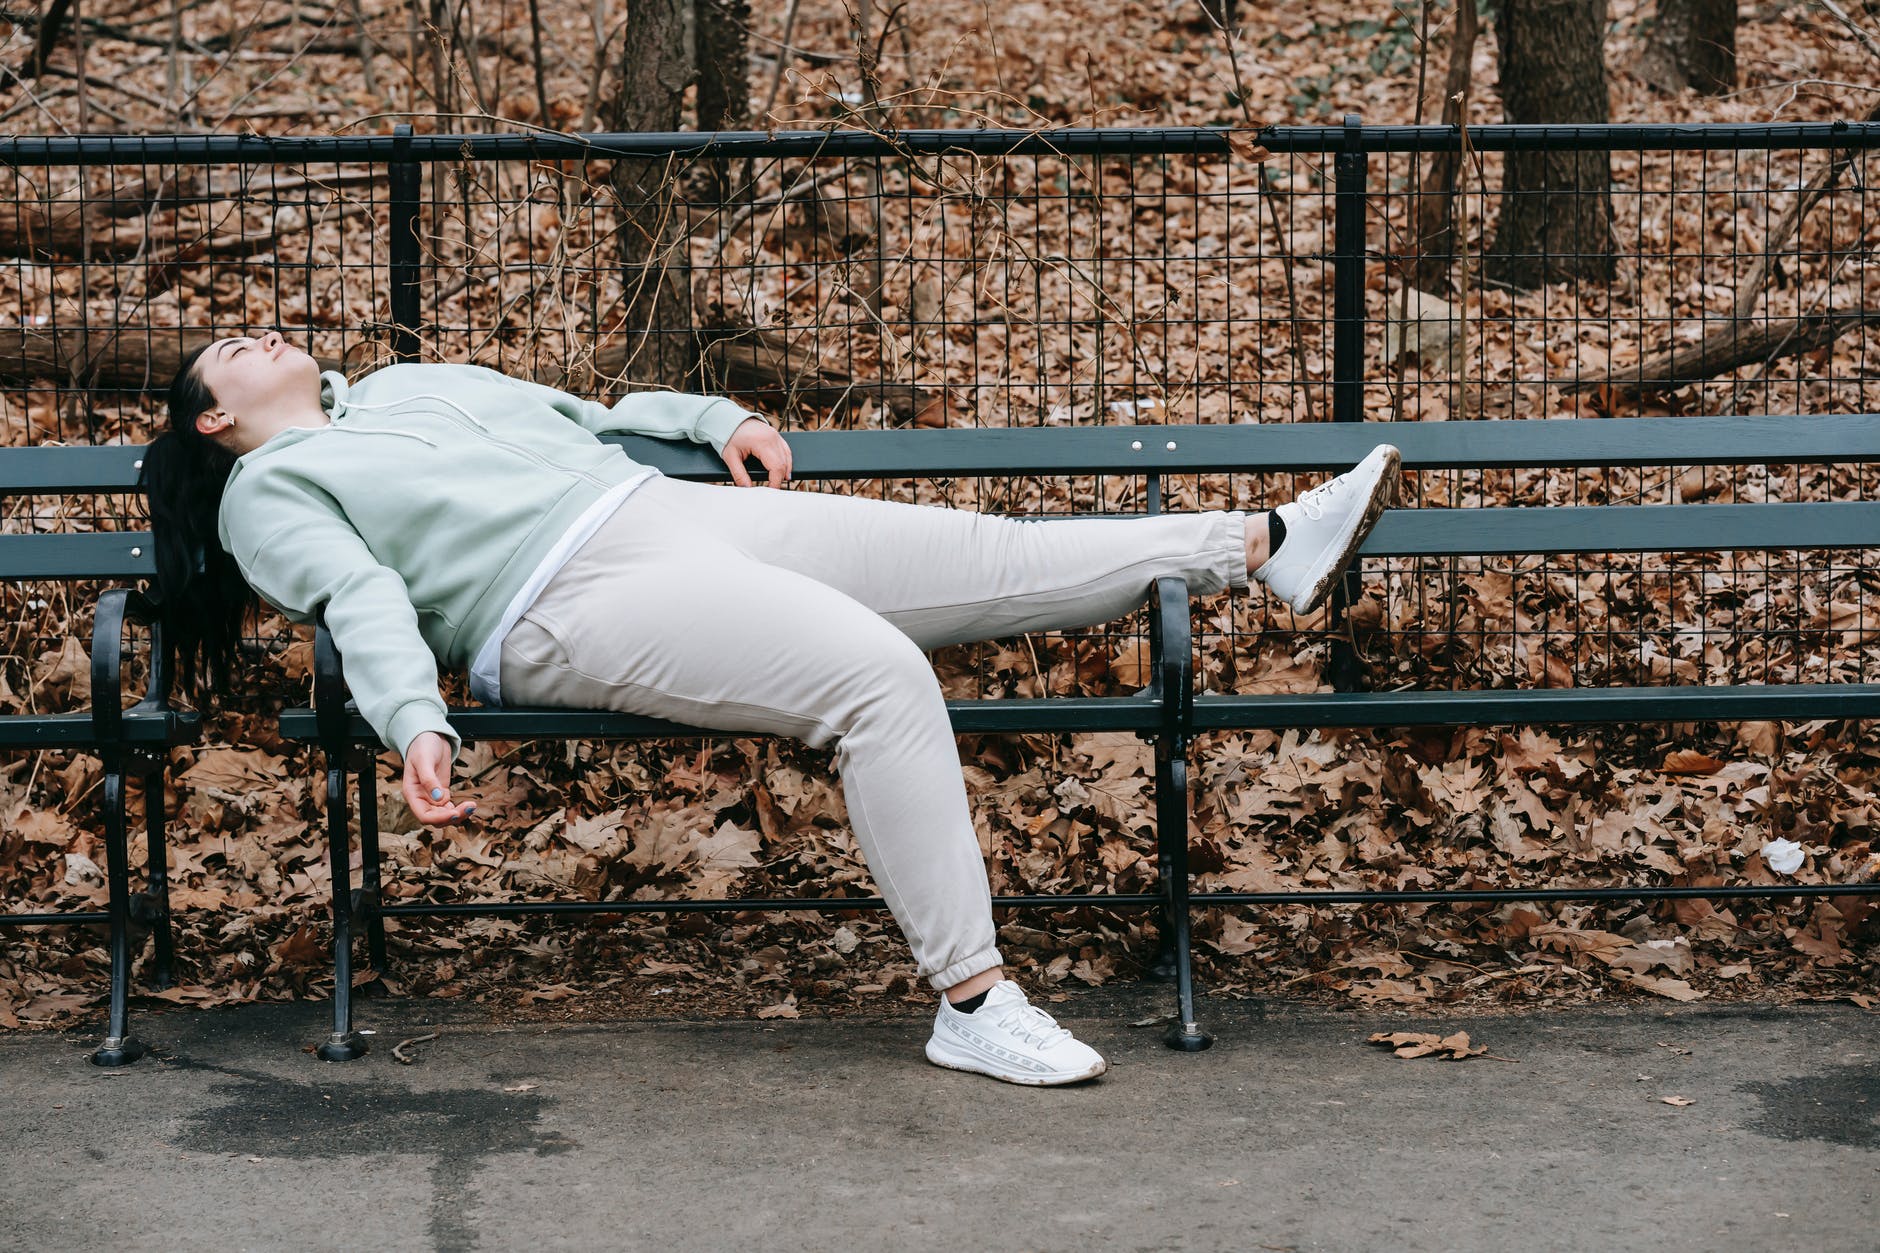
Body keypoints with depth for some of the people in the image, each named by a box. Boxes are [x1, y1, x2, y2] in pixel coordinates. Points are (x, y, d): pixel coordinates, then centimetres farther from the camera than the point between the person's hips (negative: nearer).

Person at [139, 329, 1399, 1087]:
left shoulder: (413, 382, 32)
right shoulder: (266, 494, 11)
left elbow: (587, 415, 37)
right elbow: (365, 601, -7)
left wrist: (720, 417, 23)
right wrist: (419, 728, -24)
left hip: (681, 510, 7)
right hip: (576, 602, -7)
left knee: (1000, 555, -1)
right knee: (880, 674, -28)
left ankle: (1270, 546, 1)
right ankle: (972, 999, -27)